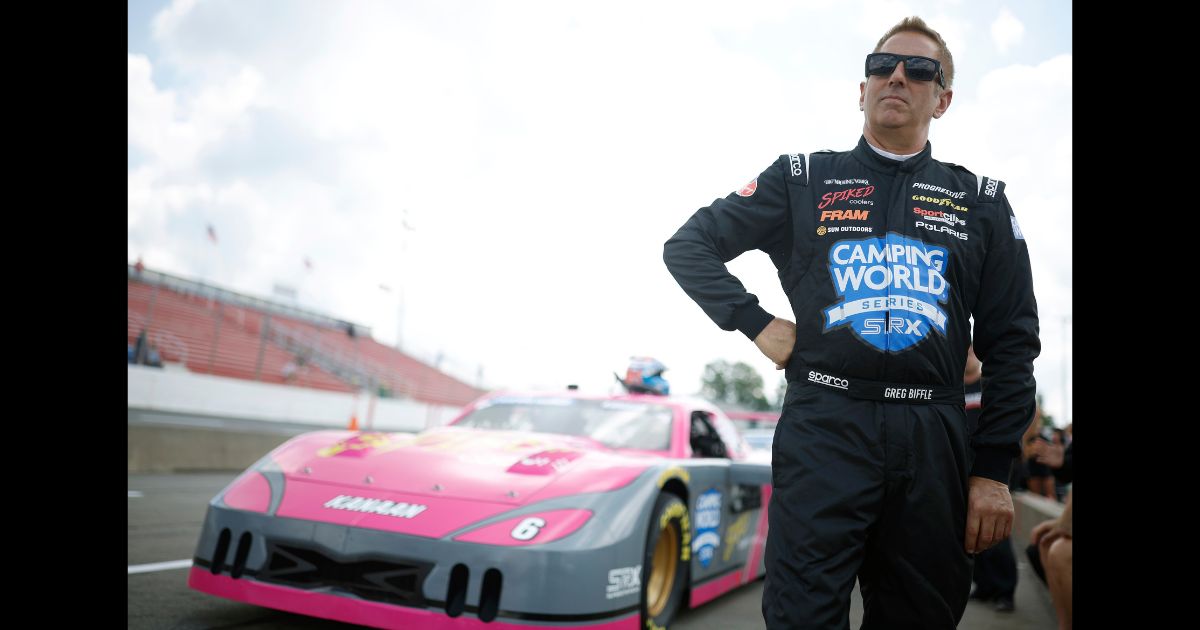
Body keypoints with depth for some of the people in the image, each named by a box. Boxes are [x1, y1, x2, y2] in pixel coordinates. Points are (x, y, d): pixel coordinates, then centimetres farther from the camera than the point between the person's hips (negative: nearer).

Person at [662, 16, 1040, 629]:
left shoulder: (982, 203, 14)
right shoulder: (802, 180, 10)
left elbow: (1010, 347, 10)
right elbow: (687, 246, 11)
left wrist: (994, 471, 3)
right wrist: (756, 324, -1)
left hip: (935, 440, 2)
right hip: (821, 431, -2)